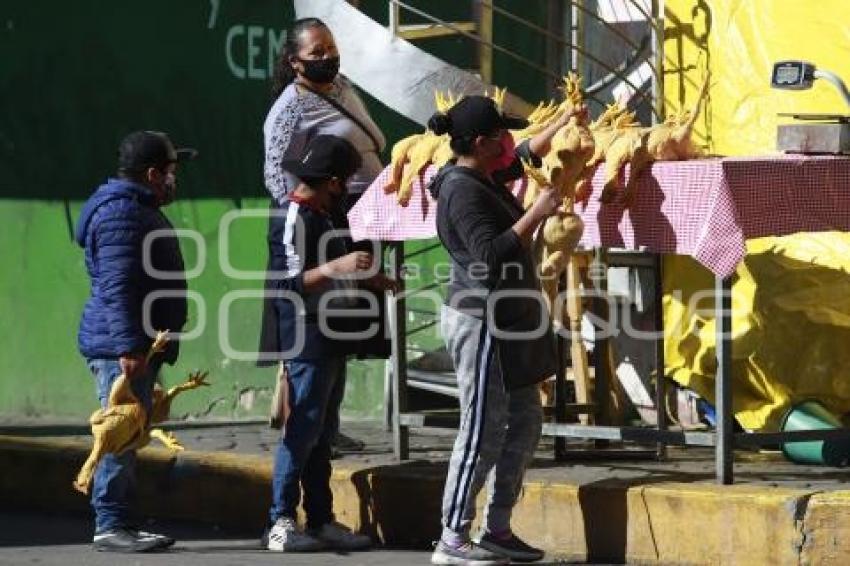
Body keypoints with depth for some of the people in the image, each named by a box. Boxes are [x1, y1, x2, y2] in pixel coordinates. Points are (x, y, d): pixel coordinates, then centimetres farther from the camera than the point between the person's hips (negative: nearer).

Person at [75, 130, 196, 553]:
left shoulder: (137, 210, 22)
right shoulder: (122, 214, -14)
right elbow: (117, 287, -22)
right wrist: (129, 347, -27)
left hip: (136, 347, 11)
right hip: (120, 348, -11)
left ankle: (122, 524, 15)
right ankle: (110, 526, -11)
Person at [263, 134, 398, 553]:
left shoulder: (326, 213, 14)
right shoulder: (292, 219, -15)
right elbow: (287, 283, -24)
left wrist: (371, 278, 20)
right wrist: (336, 267, -32)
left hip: (332, 338, 10)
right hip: (307, 340, -10)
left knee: (322, 434, 11)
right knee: (302, 432, -9)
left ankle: (321, 521, 14)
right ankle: (281, 522, -6)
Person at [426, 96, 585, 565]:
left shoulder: (486, 177, 11)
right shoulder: (463, 191, -17)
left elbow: (525, 155, 32)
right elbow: (490, 255, -25)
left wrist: (563, 123, 25)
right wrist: (536, 214, -22)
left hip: (505, 320, 11)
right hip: (482, 321, -11)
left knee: (525, 421, 13)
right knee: (483, 431, -8)